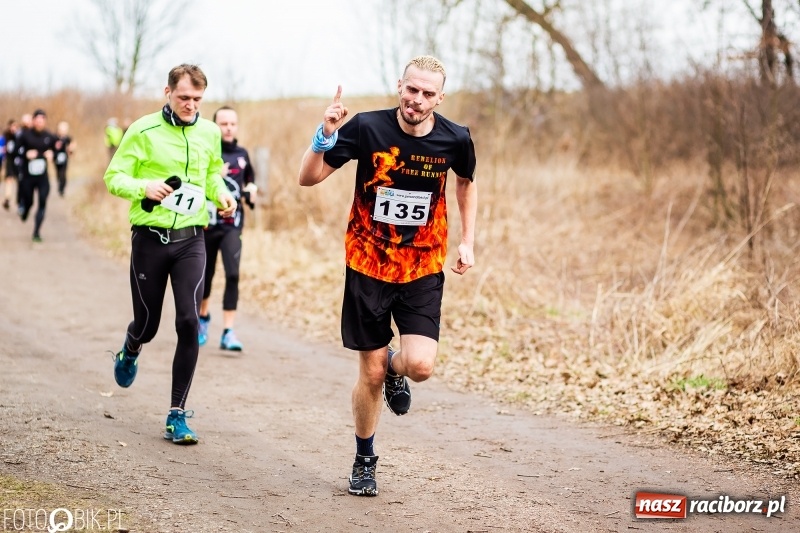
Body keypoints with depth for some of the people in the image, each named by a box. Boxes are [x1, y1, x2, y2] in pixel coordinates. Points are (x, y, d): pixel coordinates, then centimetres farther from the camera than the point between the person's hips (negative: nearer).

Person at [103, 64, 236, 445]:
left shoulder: (209, 133, 5)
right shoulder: (143, 131, -7)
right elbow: (114, 177, -6)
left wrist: (221, 194, 2)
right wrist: (144, 187, -26)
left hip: (191, 240, 2)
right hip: (150, 238, -2)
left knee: (189, 323, -12)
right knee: (147, 324, 9)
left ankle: (177, 414, -3)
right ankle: (130, 352, 49)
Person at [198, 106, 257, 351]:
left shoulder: (242, 154, 8)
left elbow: (249, 177, 27)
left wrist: (251, 189, 7)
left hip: (232, 225, 1)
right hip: (206, 224, -1)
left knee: (233, 274, -16)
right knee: (204, 276, 12)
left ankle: (228, 333, -16)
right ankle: (203, 318, 42)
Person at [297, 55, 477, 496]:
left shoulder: (455, 139, -7)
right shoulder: (367, 128, -14)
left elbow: (466, 183, 16)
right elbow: (308, 178, -11)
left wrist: (467, 242, 10)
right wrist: (325, 136, -28)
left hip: (423, 270, 1)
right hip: (367, 266, -1)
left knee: (420, 366, -16)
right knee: (371, 373, 5)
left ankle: (395, 367, 23)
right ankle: (364, 462, 28)